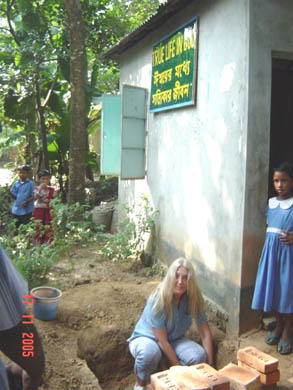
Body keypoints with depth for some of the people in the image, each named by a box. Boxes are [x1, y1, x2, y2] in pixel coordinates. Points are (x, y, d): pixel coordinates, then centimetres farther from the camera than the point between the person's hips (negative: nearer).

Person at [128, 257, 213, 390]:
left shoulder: (193, 298, -17)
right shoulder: (159, 298, -30)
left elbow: (205, 333, -11)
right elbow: (161, 340, -26)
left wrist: (210, 364, -15)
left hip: (174, 339, 5)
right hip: (146, 338, -4)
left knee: (199, 355, -24)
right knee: (150, 352, -40)